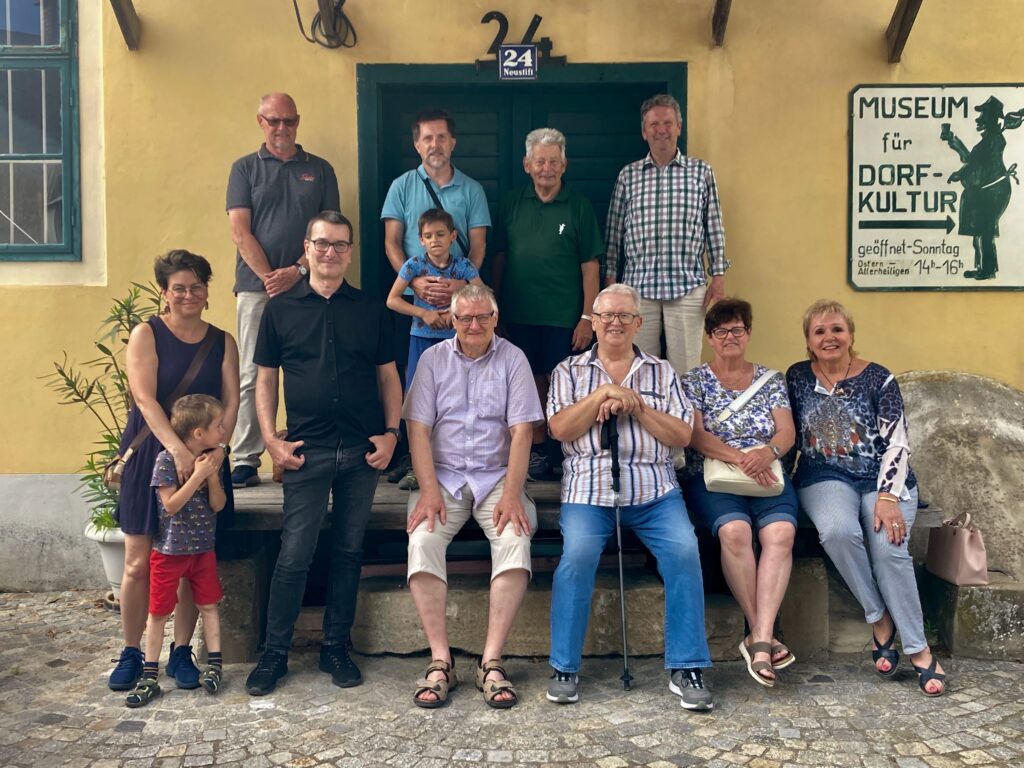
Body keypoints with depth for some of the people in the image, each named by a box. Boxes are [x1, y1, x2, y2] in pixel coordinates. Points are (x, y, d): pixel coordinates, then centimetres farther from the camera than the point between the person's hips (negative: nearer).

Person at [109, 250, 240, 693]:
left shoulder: (222, 342, 7)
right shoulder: (146, 334, -2)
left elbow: (231, 403, 0)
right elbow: (145, 399, -13)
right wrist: (178, 449, -25)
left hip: (204, 459, 2)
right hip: (150, 457, -2)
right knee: (139, 563, 2)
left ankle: (181, 652, 19)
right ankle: (131, 653, 18)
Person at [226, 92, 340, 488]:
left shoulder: (320, 170, 12)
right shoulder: (245, 168, 10)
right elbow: (240, 232, 1)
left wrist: (298, 270, -9)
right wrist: (269, 277, -10)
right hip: (257, 285, 0)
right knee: (252, 374, 0)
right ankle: (246, 461, 5)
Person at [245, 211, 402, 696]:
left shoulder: (370, 310, 8)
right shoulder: (281, 309, 5)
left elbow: (388, 376, 10)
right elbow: (266, 378, 6)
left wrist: (391, 432, -1)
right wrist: (271, 439, -3)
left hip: (362, 452, 2)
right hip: (305, 451, -2)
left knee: (348, 551, 10)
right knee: (294, 555, -2)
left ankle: (336, 647, 22)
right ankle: (274, 653, 13)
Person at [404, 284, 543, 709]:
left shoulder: (512, 358, 3)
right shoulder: (433, 358, 6)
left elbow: (521, 431, -4)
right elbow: (418, 427, -1)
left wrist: (511, 494, -15)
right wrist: (429, 491, -13)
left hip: (496, 477, -1)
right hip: (443, 476, 1)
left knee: (515, 540, -28)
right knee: (422, 541, -26)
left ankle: (491, 662, -21)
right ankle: (440, 661, -19)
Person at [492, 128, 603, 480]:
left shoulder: (578, 206, -1)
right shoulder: (512, 203, 6)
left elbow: (590, 265, -3)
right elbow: (500, 257, 11)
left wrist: (588, 317, -8)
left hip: (563, 317, -3)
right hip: (519, 315, 3)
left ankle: (563, 450, 16)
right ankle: (538, 449, 22)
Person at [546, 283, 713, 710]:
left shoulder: (661, 372, 17)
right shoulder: (569, 371, 15)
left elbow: (682, 436, 6)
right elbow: (560, 429, 0)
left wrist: (635, 403, -4)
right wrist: (604, 393, -6)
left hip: (655, 491, 2)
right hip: (588, 488, -1)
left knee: (684, 552, -23)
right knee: (577, 555, -28)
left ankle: (686, 668, -10)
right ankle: (564, 668, -11)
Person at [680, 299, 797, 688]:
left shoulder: (771, 379, 18)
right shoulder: (694, 381, 11)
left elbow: (787, 433, 7)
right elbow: (695, 435, -3)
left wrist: (767, 452, -17)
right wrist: (739, 457, -18)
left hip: (768, 477, 2)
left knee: (781, 532, -30)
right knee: (734, 530, -33)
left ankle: (759, 639, -31)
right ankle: (762, 635, -21)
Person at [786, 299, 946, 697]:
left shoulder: (878, 379, -1)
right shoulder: (797, 377, 6)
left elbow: (897, 444, -5)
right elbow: (789, 435, 13)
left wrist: (887, 496, -17)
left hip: (883, 478, -1)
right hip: (826, 477, 1)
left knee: (888, 549, -27)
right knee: (838, 531, -32)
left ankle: (919, 649, -11)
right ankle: (879, 618, -11)